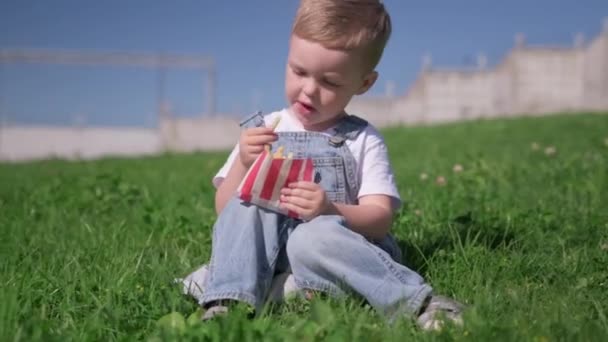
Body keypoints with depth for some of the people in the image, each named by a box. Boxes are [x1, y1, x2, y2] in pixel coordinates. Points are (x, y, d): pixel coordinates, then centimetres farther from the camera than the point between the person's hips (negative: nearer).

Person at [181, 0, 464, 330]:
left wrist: (331, 211, -26)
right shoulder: (260, 131, 10)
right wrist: (243, 165, -12)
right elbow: (224, 209, 7)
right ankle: (227, 305, -30)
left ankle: (416, 302, -33)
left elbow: (380, 219, -6)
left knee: (312, 236, -35)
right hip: (267, 253, 3)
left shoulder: (362, 140, 4)